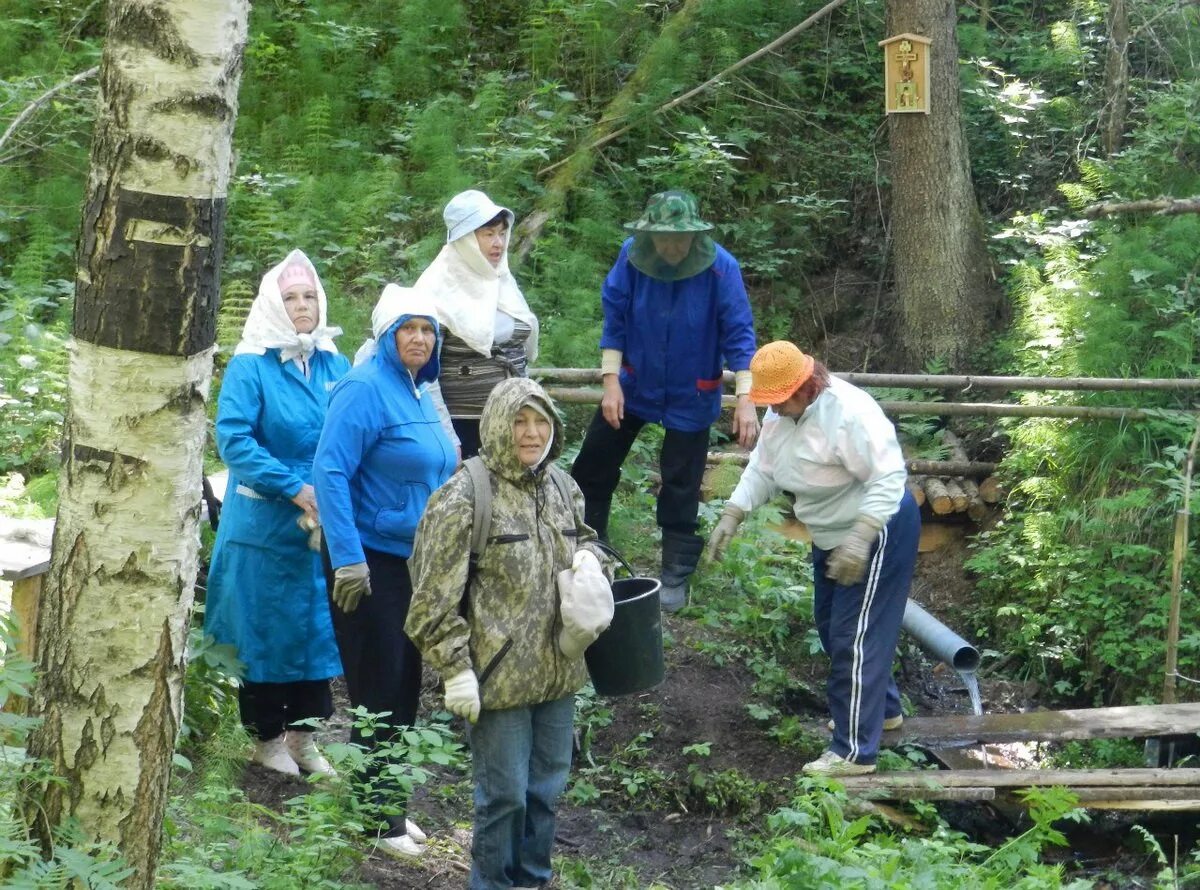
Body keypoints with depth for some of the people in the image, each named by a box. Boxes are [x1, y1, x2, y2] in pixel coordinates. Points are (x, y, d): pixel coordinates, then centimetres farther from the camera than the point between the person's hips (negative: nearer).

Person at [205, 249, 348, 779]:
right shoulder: (249, 366, -7)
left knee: (316, 626, 8)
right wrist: (296, 489, -19)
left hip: (325, 525, 4)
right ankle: (266, 736, 19)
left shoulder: (335, 366, 7)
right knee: (265, 629, 5)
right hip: (264, 523, -4)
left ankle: (302, 735, 20)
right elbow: (233, 439, -14)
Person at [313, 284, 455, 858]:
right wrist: (347, 560, -25)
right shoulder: (366, 389, -16)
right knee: (377, 687, -2)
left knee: (405, 682, 14)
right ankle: (375, 815, 9)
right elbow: (331, 472, -21)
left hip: (414, 559, 8)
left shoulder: (418, 392, 10)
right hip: (370, 561, -8)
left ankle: (388, 803, 26)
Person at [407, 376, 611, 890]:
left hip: (556, 672, 7)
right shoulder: (463, 498, -14)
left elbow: (583, 537, 26)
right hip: (497, 675, -6)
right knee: (504, 795, 2)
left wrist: (588, 558, 1)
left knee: (546, 789, 16)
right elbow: (435, 598, -13)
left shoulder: (561, 488, 7)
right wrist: (456, 670, -15)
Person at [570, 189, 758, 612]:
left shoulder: (720, 268, -23)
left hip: (690, 399, -3)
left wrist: (745, 398, -28)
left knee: (680, 489, 5)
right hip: (633, 385, 3)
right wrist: (611, 381, -13)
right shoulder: (632, 257, -17)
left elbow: (739, 335, -20)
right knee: (592, 469, 12)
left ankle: (676, 576, 20)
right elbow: (615, 320, -8)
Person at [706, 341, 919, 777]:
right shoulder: (782, 413, -3)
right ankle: (883, 708, 41)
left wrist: (858, 540, -40)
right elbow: (762, 469, 4)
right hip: (831, 535, 10)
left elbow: (888, 479, -32)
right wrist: (731, 516, -9)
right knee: (831, 626, 22)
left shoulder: (849, 413, -31)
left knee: (853, 638, -8)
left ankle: (855, 751, -1)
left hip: (877, 531, -10)